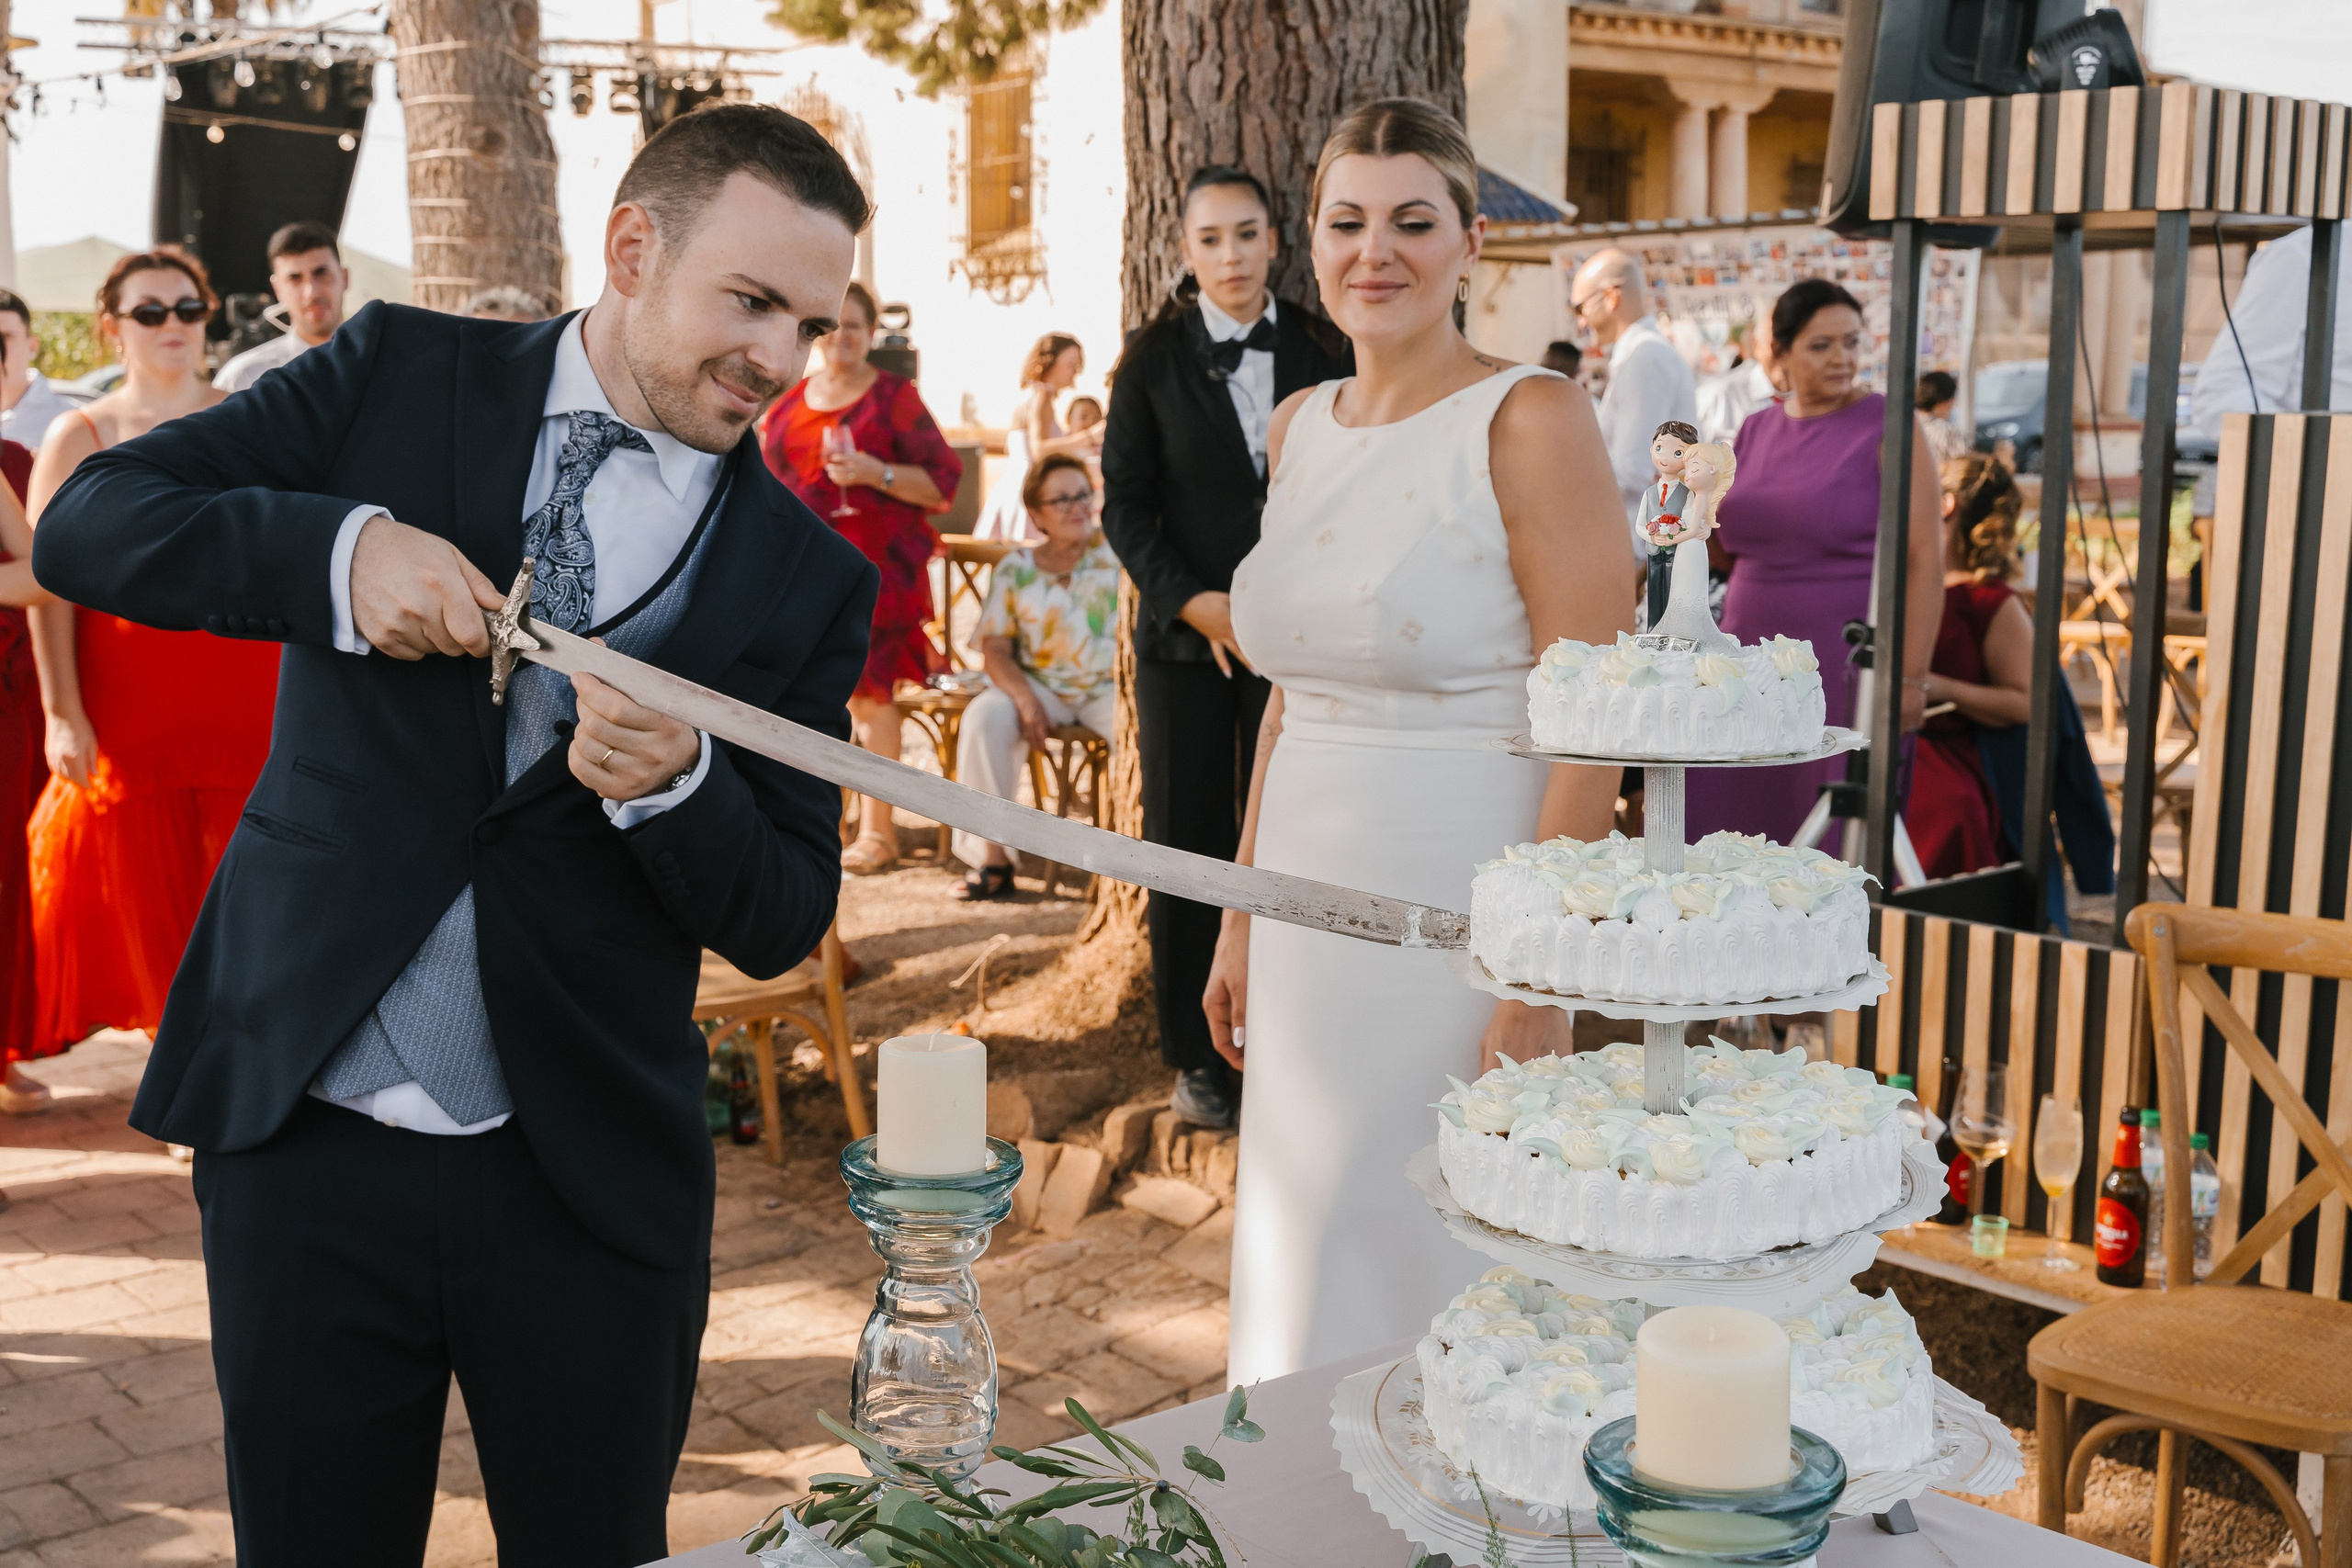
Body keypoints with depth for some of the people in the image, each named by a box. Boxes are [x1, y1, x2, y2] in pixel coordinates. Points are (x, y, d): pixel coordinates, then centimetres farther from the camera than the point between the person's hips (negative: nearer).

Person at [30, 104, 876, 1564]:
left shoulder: (809, 579, -1)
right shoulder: (400, 375, 1)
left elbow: (783, 922, -1)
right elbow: (87, 522, -3)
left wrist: (675, 783, -22)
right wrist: (340, 549, -20)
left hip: (588, 1173, 0)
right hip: (303, 1130, 0)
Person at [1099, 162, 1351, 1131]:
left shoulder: (1323, 353, 6)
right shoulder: (1153, 359, 3)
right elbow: (1125, 500, 1)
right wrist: (1189, 601, -12)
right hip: (1184, 636, -1)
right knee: (1188, 842, 4)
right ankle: (1196, 1058, 15)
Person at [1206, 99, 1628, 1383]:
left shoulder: (1530, 421, -11)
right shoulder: (1298, 426, 10)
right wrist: (1241, 921, 15)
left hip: (1461, 909, -6)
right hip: (1314, 911, 6)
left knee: (1445, 1270, 6)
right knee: (1307, 1263, 16)